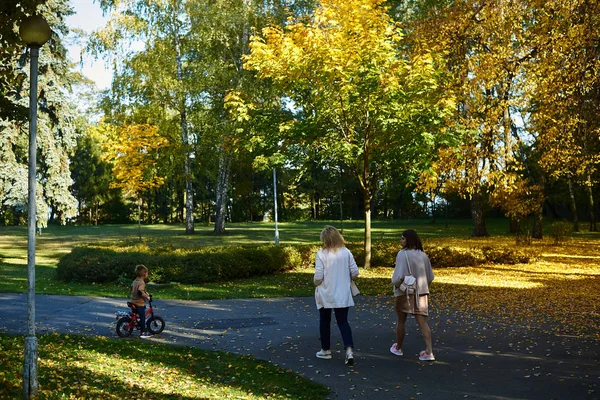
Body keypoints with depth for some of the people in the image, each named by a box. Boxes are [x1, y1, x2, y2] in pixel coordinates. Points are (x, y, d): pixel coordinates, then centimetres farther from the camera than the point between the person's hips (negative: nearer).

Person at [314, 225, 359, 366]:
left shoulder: (321, 254, -14)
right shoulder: (346, 252, -4)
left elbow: (318, 276, -15)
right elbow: (355, 272, -2)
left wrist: (317, 284, 7)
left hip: (325, 294, -2)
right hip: (342, 295, 2)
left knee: (325, 322, 16)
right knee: (343, 322, 8)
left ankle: (326, 350, 27)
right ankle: (349, 350, -10)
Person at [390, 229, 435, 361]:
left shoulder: (403, 254, -15)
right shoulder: (423, 255, 3)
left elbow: (399, 275, -21)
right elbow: (430, 277, 9)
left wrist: (394, 283, -2)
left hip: (405, 292, -4)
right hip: (421, 293, 4)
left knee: (401, 321, 13)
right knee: (422, 322, 1)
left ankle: (398, 348, 29)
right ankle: (429, 351, -8)